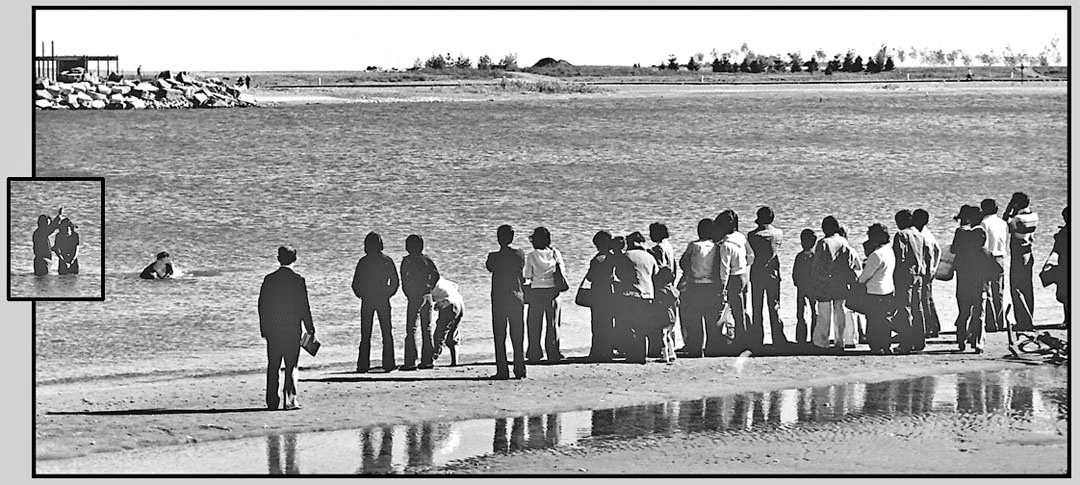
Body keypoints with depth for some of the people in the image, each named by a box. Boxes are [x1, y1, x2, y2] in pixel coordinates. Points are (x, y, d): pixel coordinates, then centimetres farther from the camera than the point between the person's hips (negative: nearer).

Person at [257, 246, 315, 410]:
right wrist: (310, 329, 1)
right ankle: (290, 400, -6)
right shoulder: (298, 280, -8)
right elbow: (304, 307, -7)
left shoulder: (269, 279, 1)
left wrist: (263, 328, 12)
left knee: (273, 366, 9)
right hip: (292, 329, -3)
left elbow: (262, 305, 4)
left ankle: (272, 401, 10)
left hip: (272, 329, 3)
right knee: (291, 366, 1)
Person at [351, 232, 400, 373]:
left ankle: (363, 365, -1)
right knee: (387, 333, 7)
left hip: (367, 301, -1)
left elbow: (355, 284, -4)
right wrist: (387, 294, 11)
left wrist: (362, 295, 11)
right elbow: (395, 282, 0)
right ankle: (388, 363, 3)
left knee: (365, 334, 3)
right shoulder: (387, 261, -2)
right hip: (383, 301, 1)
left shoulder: (363, 262, -5)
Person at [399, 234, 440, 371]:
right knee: (427, 329, 10)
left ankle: (410, 361, -11)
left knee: (411, 330, -5)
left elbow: (404, 279, -9)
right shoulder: (427, 259, 8)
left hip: (414, 298, -5)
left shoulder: (407, 260, -5)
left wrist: (408, 294, 1)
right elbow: (436, 275, 2)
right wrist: (429, 287, 11)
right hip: (427, 296, 5)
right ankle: (427, 361, 10)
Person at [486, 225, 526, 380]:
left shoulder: (494, 257, -10)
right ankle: (520, 370, 7)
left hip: (499, 299, -3)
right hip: (517, 299, 3)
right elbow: (521, 274, 8)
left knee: (499, 338, 1)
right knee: (518, 337, 9)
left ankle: (502, 371, -4)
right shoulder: (519, 254, -2)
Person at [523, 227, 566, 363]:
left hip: (537, 291, -2)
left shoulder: (532, 256, -7)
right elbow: (562, 270, 5)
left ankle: (534, 353, 2)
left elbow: (528, 276, -3)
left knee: (534, 323, 6)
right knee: (553, 323, 8)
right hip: (553, 290, 2)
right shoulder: (555, 253, -1)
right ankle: (553, 353, 6)